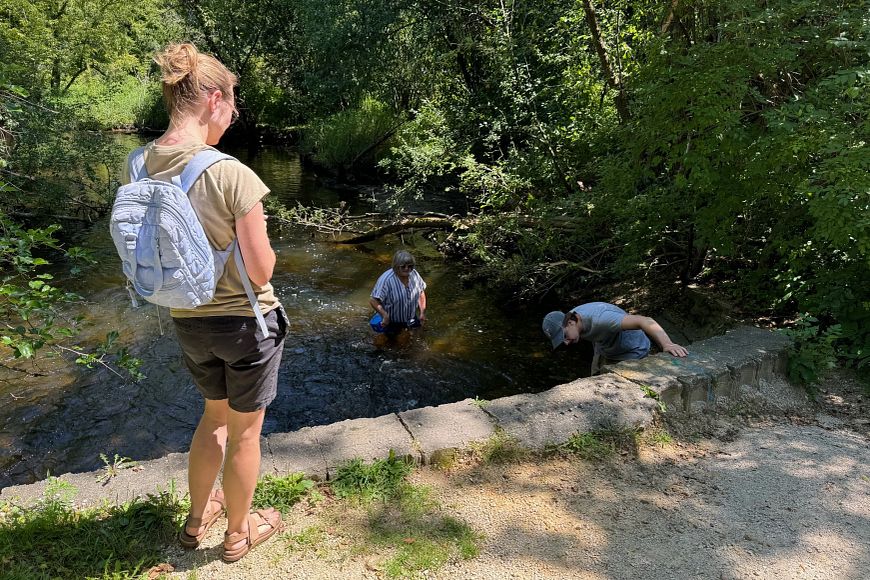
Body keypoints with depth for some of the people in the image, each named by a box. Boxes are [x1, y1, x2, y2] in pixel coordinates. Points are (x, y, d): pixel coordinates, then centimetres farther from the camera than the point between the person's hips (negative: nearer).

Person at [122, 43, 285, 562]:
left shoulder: (138, 168, -7)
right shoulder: (233, 174, -26)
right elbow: (261, 271, -21)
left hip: (188, 321, 6)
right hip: (246, 320, -5)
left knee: (215, 414, 30)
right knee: (245, 431, 17)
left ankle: (197, 520, 46)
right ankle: (238, 533, 39)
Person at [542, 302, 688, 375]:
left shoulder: (598, 319, -43)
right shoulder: (569, 319, -17)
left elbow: (644, 321, -54)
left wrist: (667, 344, -68)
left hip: (632, 351, -7)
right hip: (604, 351, 7)